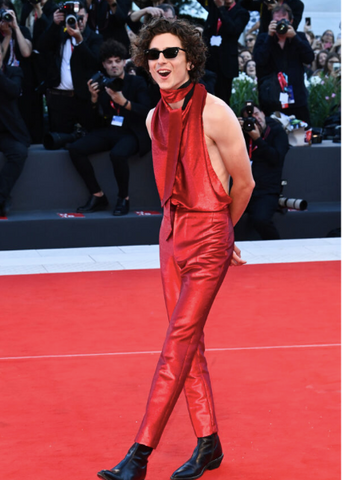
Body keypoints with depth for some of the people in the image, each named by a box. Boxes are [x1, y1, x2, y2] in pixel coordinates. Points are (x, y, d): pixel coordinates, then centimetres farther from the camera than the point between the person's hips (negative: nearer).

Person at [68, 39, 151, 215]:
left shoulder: (137, 82, 1)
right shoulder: (101, 84, 10)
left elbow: (146, 111, -10)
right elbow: (95, 118, 10)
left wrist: (124, 102, -24)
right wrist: (94, 98, -8)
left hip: (130, 133, -5)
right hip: (108, 131, 5)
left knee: (117, 154, -37)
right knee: (75, 149, -17)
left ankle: (123, 199, -14)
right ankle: (97, 196, -9)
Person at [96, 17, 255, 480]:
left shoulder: (214, 113, -13)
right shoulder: (155, 119, 7)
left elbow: (244, 183, -3)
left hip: (209, 236, -7)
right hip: (172, 232, 7)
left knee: (179, 340, -10)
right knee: (189, 341, 9)